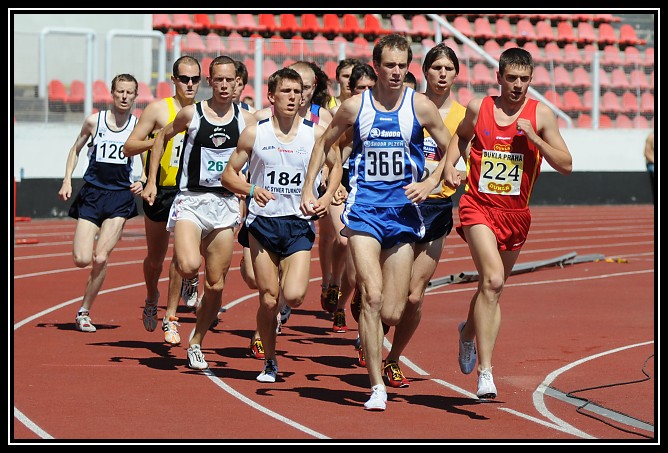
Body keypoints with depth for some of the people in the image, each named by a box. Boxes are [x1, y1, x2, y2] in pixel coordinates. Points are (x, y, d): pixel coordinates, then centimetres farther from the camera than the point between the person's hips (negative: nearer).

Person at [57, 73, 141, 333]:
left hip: (121, 197, -1)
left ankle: (84, 312, 2)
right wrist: (67, 180, 4)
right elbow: (76, 149, 15)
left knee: (101, 258, -13)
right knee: (81, 260, -10)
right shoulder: (94, 122, 1)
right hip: (92, 194, 1)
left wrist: (143, 182, -7)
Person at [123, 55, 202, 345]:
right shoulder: (159, 109, -4)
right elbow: (129, 147, -6)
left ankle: (170, 318, -6)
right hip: (160, 191, -1)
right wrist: (157, 139, -21)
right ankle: (151, 300, 42)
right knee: (155, 257, 12)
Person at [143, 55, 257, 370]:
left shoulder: (246, 120, 2)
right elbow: (162, 138, 13)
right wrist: (151, 182, 9)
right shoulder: (191, 114, -3)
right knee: (189, 266, -28)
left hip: (226, 204, 2)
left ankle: (196, 343, 22)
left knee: (215, 285, 4)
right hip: (190, 200, -2)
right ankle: (187, 281, 9)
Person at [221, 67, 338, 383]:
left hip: (299, 224, 0)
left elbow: (335, 167, 15)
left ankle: (290, 279, 20)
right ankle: (270, 363, 18)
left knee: (294, 296, -18)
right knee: (268, 300, -2)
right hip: (263, 223, 0)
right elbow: (229, 175, 6)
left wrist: (325, 197, -3)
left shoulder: (316, 134, 0)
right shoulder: (254, 134, 0)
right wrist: (251, 190, -14)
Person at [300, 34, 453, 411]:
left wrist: (430, 184, -7)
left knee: (392, 314, 0)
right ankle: (377, 387, -13)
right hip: (364, 209, -1)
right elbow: (325, 143, 15)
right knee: (373, 296, -17)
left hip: (404, 212, 1)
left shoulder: (420, 106, -2)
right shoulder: (355, 106, 0)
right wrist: (308, 190, 10)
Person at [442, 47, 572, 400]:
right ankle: (485, 371, -25)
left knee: (492, 285, 17)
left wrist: (533, 137, -17)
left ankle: (468, 332, 51)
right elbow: (461, 135, 23)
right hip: (478, 207, -2)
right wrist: (450, 165, 5)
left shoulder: (541, 114, -3)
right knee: (493, 279, -23)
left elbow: (566, 165, -6)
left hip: (515, 213, 2)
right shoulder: (478, 108, 0)